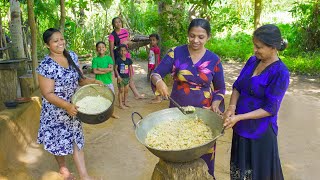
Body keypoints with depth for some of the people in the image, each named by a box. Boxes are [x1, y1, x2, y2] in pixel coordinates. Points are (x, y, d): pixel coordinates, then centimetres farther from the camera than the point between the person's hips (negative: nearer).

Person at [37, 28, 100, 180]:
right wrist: (67, 106, -33)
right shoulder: (46, 66, -22)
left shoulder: (72, 56, -3)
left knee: (76, 139, 11)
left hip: (73, 107, 5)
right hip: (56, 111, -5)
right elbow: (47, 94, -21)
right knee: (59, 140, 14)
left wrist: (93, 82, -14)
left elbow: (79, 79, 5)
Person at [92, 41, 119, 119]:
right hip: (99, 82, -2)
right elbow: (95, 71, -13)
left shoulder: (108, 58, 2)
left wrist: (100, 69, -15)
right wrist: (106, 70, -15)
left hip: (108, 81, 2)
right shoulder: (95, 59, -3)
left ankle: (112, 113, 29)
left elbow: (111, 69, -11)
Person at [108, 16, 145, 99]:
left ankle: (136, 94, 22)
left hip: (127, 54, 6)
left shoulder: (125, 31, 6)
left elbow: (130, 42, 17)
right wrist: (113, 62, -14)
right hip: (118, 56, -6)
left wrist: (127, 42, -7)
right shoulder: (112, 35, -11)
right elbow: (111, 50, -10)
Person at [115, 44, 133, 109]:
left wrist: (131, 77, 5)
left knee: (126, 90, 13)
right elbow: (116, 68, -7)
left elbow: (130, 69, 8)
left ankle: (125, 102, 27)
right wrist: (118, 76, -16)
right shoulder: (118, 60, -9)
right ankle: (120, 104, 10)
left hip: (127, 78, 4)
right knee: (121, 90, 2)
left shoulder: (129, 60, 2)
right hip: (121, 78, -4)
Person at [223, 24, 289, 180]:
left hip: (260, 132, -6)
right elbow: (238, 86, 6)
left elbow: (270, 109, -18)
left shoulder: (280, 73, -18)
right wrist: (232, 107, -12)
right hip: (241, 128, 6)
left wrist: (238, 117, -22)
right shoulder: (253, 60, 1)